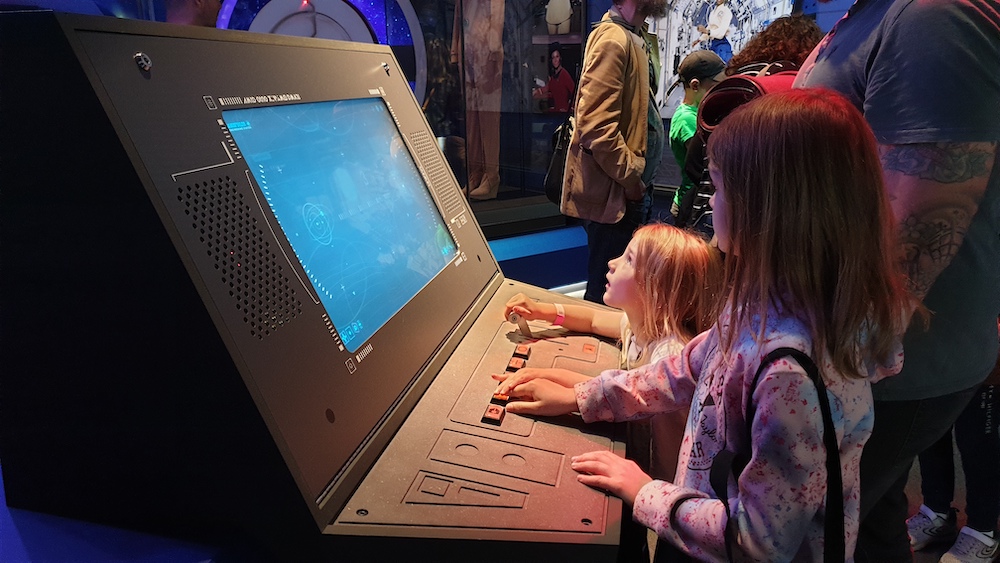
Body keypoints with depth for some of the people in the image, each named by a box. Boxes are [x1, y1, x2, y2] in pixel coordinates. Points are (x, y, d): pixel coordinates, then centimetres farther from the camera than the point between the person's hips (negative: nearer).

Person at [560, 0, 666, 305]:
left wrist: (639, 179, 13)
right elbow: (596, 126, -24)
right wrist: (633, 179, -16)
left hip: (630, 189, 10)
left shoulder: (633, 37, 14)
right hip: (614, 193, -10)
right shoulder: (612, 39, -16)